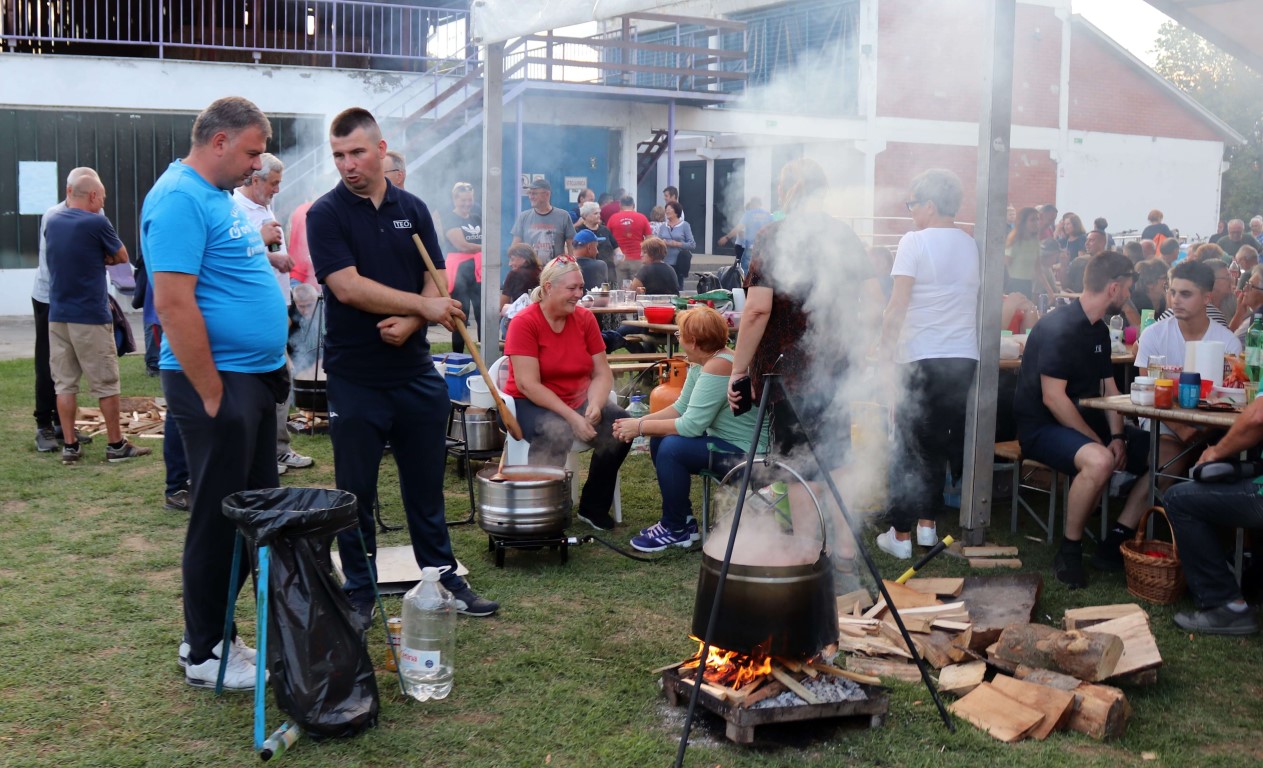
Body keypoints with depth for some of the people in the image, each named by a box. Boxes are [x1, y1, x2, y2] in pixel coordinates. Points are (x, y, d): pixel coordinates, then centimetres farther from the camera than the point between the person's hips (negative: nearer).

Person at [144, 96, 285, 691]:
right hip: (218, 382, -10)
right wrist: (213, 395, -20)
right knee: (218, 521, 1)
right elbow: (174, 304, -23)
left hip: (255, 379, 10)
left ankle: (215, 629, 29)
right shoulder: (179, 199, -17)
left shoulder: (219, 197, 15)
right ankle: (205, 655, 16)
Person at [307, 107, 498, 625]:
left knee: (426, 485, 12)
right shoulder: (326, 213, -5)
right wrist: (422, 305, -14)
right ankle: (359, 592, 19)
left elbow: (436, 284, 4)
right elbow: (348, 287, -16)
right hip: (355, 378, -3)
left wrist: (408, 323, -15)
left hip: (415, 371, 4)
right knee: (356, 491, 6)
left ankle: (442, 577, 25)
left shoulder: (412, 209, 8)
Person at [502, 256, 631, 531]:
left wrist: (594, 406, -21)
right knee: (556, 431, -36)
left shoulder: (585, 318, 0)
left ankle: (593, 507, -2)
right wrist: (572, 417, -28)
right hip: (530, 404, -5)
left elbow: (602, 374, 0)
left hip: (577, 400, 6)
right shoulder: (524, 322, -15)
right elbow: (528, 385, -21)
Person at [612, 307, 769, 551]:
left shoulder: (718, 367, -25)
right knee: (659, 439, 8)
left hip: (743, 451, -11)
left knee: (672, 448, -22)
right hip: (723, 439, 11)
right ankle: (683, 519, 18)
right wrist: (638, 422, -5)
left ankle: (676, 529, -4)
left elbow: (691, 425, -27)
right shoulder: (701, 364, 5)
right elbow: (681, 407, 8)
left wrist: (640, 427, -18)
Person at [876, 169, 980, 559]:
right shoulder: (972, 245, 10)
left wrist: (887, 346, -3)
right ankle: (928, 525, 20)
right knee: (953, 444, 13)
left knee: (911, 447, 3)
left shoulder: (915, 242, -7)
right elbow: (977, 303, 15)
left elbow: (897, 306, -11)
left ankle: (901, 534, 8)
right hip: (966, 357, 5)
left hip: (923, 358, -5)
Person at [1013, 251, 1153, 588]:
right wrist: (1098, 441, -20)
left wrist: (1117, 437, -2)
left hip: (1085, 423, 10)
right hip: (1043, 428, -9)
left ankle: (1115, 541, 2)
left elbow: (1109, 388, 15)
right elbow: (1052, 398, -22)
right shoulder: (1059, 327, -17)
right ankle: (1069, 553, -20)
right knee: (1098, 460, -38)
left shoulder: (1099, 331, 12)